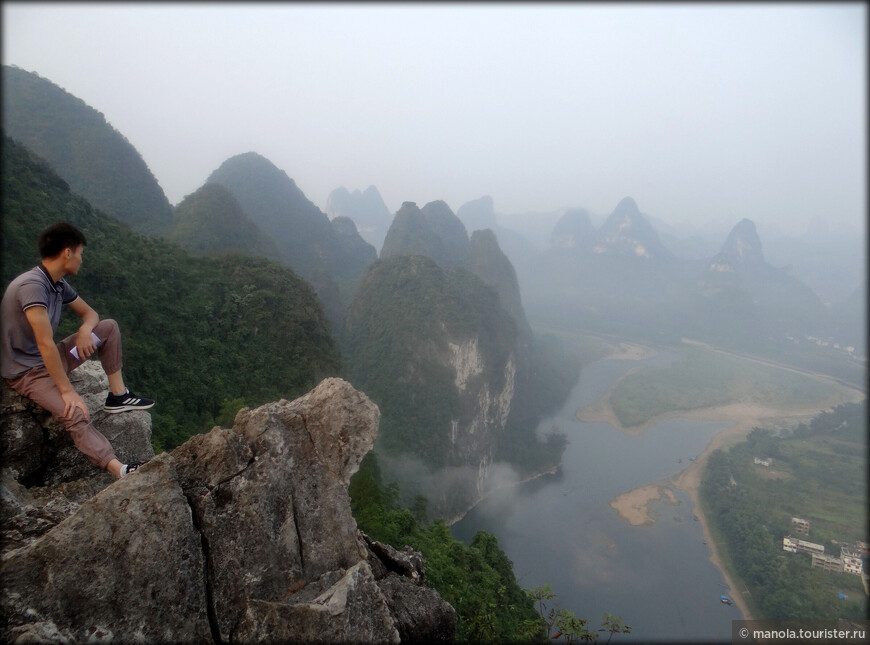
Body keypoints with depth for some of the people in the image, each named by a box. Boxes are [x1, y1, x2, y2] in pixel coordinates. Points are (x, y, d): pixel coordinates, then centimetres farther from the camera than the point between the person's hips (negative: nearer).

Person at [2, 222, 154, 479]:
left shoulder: (58, 284, 1)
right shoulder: (32, 285, -26)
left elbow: (89, 313, 16)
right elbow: (45, 344, -30)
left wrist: (85, 329, -9)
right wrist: (67, 390, -28)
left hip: (51, 360, 9)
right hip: (27, 371, -9)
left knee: (109, 327, 6)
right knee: (75, 413, -31)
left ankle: (118, 395, 3)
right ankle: (120, 470, -41)